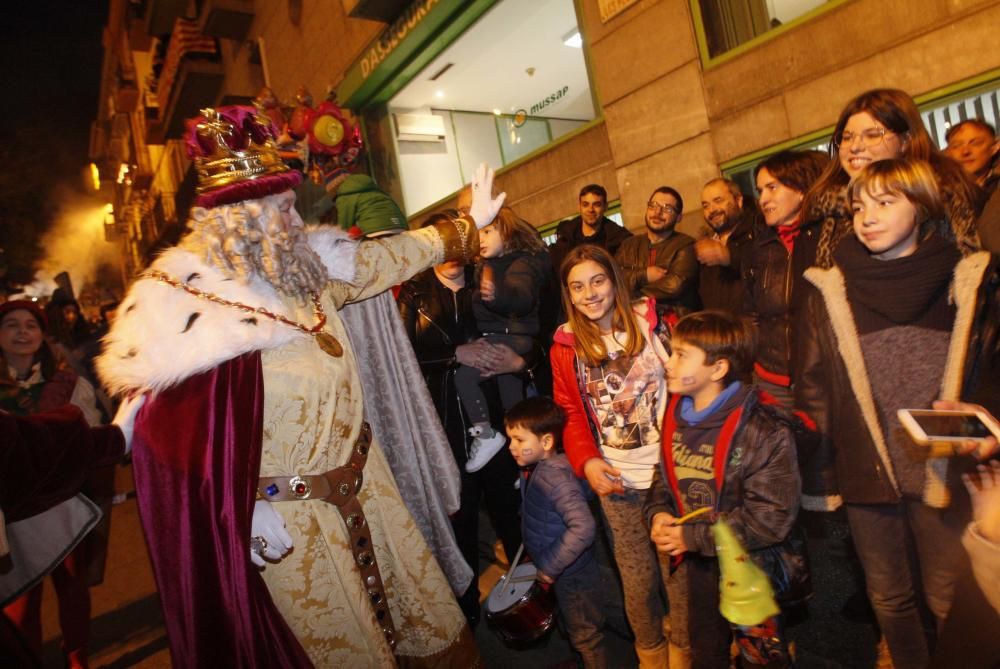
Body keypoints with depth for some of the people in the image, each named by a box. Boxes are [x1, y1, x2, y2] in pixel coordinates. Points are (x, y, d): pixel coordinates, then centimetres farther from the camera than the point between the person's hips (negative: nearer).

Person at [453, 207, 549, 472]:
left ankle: (485, 435, -11)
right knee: (513, 402, 17)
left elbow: (522, 296, -39)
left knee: (464, 374, -24)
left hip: (513, 337, -9)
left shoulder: (523, 263, -14)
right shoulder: (486, 265, 14)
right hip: (497, 336, 9)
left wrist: (498, 294, -58)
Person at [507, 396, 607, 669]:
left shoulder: (555, 478, -32)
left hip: (573, 574, -9)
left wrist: (550, 566, -30)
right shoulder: (533, 469, -3)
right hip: (561, 572, 9)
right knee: (573, 626, 29)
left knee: (585, 634, 14)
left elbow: (583, 528, -38)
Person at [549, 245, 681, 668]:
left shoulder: (650, 323, -3)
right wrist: (587, 462, -11)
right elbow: (573, 413, 5)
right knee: (638, 578, 10)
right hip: (616, 480, 1)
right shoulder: (566, 347, 0)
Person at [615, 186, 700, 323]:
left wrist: (632, 295, -5)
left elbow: (674, 285, -14)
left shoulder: (686, 245, 2)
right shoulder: (629, 245, 16)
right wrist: (643, 275, -9)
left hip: (675, 320, -3)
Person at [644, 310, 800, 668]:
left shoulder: (764, 433, -23)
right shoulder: (677, 419, -3)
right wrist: (658, 514, -13)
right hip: (697, 570, 6)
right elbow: (664, 480, 9)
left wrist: (693, 538, -23)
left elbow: (771, 519, -25)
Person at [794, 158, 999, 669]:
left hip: (945, 471, 0)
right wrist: (815, 471, -1)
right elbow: (812, 388, 1)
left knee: (950, 601, 10)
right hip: (866, 473, 1)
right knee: (889, 599, 16)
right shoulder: (828, 290, -2)